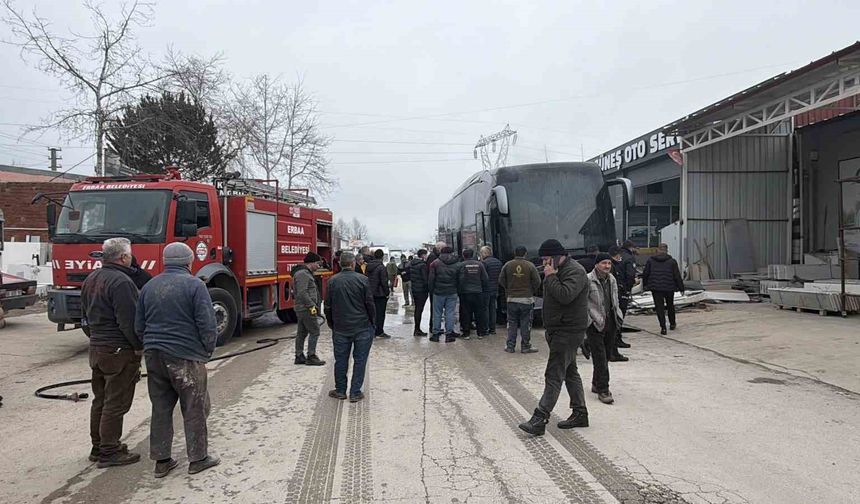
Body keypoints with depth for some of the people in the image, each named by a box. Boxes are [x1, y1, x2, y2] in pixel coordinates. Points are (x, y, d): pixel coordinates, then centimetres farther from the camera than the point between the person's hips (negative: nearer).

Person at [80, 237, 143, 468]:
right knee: (116, 404, 0)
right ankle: (110, 452, 7)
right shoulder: (121, 282, -20)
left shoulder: (91, 279, 12)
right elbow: (129, 320, -22)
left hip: (96, 347, 10)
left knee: (100, 401, 18)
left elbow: (85, 313, 20)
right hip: (119, 351, -10)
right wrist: (139, 346, -12)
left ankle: (98, 448, 27)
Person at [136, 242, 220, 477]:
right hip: (186, 356, -6)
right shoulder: (194, 285, -10)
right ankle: (198, 458, 12)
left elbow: (139, 325, 13)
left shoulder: (149, 286, 9)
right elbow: (207, 324, -14)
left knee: (161, 408, 13)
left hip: (154, 355, 6)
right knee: (194, 409, 5)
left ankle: (161, 460, 19)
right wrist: (208, 350, 0)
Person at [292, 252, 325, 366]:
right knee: (314, 331, -6)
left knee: (302, 333, 13)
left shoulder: (306, 273, 19)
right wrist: (311, 305, -22)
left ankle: (299, 356, 19)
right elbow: (302, 293, -24)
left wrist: (315, 304, 20)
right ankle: (311, 357, -3)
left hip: (301, 308, 11)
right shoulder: (303, 274, -16)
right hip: (306, 309, -11)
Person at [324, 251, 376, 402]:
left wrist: (330, 323, 19)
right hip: (362, 327, -2)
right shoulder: (362, 279, -9)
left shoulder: (332, 281, -1)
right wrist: (372, 320, 8)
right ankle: (355, 393, 9)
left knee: (341, 359, 12)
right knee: (360, 360, 6)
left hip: (340, 328, 3)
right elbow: (370, 303, -7)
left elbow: (328, 306, 5)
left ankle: (340, 390, 22)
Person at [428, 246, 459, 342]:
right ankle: (449, 334, 4)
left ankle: (436, 333, 9)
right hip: (452, 293, 1)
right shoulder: (456, 264, 3)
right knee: (450, 313, 4)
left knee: (437, 313, 6)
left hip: (438, 292, -1)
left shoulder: (435, 263, -1)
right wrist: (458, 290, 15)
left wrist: (431, 291, 6)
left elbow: (431, 278, -1)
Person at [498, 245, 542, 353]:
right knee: (526, 324, 5)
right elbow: (537, 282, -4)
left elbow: (501, 280, 3)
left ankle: (510, 346, 12)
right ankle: (525, 346, 10)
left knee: (512, 323, 10)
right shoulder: (530, 266, -6)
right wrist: (532, 292, 15)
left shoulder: (507, 265, -2)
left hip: (512, 299, 2)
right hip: (527, 299, -2)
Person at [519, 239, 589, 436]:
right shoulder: (559, 271, 16)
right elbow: (551, 294, 22)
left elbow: (565, 295, -30)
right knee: (570, 372, 16)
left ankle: (539, 419, -12)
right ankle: (580, 413, 26)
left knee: (554, 375, -11)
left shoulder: (575, 271, -16)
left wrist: (551, 277, -20)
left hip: (568, 331, -10)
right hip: (558, 330, 10)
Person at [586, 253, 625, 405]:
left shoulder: (612, 279, 11)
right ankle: (603, 390, -3)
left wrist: (617, 316, 14)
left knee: (607, 356, 14)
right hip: (595, 324, -7)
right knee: (600, 358, -7)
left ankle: (596, 384, 30)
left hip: (610, 323, 7)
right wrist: (590, 319, -14)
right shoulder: (588, 280, -12)